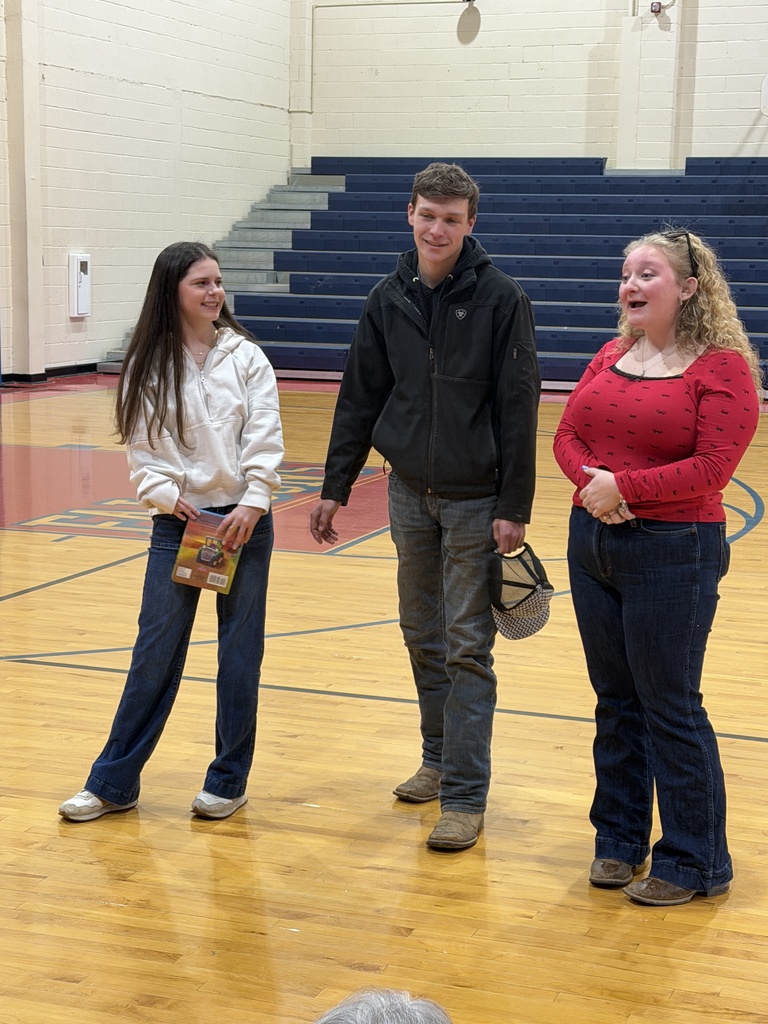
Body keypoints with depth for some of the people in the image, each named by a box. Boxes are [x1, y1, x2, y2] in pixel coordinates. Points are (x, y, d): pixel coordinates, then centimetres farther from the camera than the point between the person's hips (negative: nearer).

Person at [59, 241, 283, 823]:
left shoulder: (245, 356, 0)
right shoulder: (148, 365, 2)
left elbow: (265, 437, -5)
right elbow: (141, 447, 2)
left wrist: (252, 502, -14)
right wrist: (167, 495, -13)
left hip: (243, 519, 0)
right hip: (177, 521, 0)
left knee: (240, 653, 6)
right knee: (156, 651, 3)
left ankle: (229, 781, 20)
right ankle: (114, 784, 13)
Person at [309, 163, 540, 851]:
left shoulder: (501, 298, -10)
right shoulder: (389, 300, 4)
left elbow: (518, 408, -11)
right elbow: (360, 399, 8)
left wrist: (514, 509, -14)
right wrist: (335, 489, 7)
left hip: (475, 500, -5)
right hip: (409, 493, 5)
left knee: (467, 649, -2)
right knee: (422, 637, 14)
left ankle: (465, 796, 4)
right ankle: (439, 759, 30)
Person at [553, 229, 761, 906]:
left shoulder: (723, 366, -10)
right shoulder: (611, 358, 10)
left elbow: (712, 467, -18)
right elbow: (568, 435, 7)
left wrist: (624, 486, -18)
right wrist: (591, 481, -13)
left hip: (673, 553, -6)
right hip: (592, 545, 7)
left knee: (671, 710, 0)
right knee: (616, 702, 15)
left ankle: (695, 863, 14)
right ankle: (620, 839, 29)